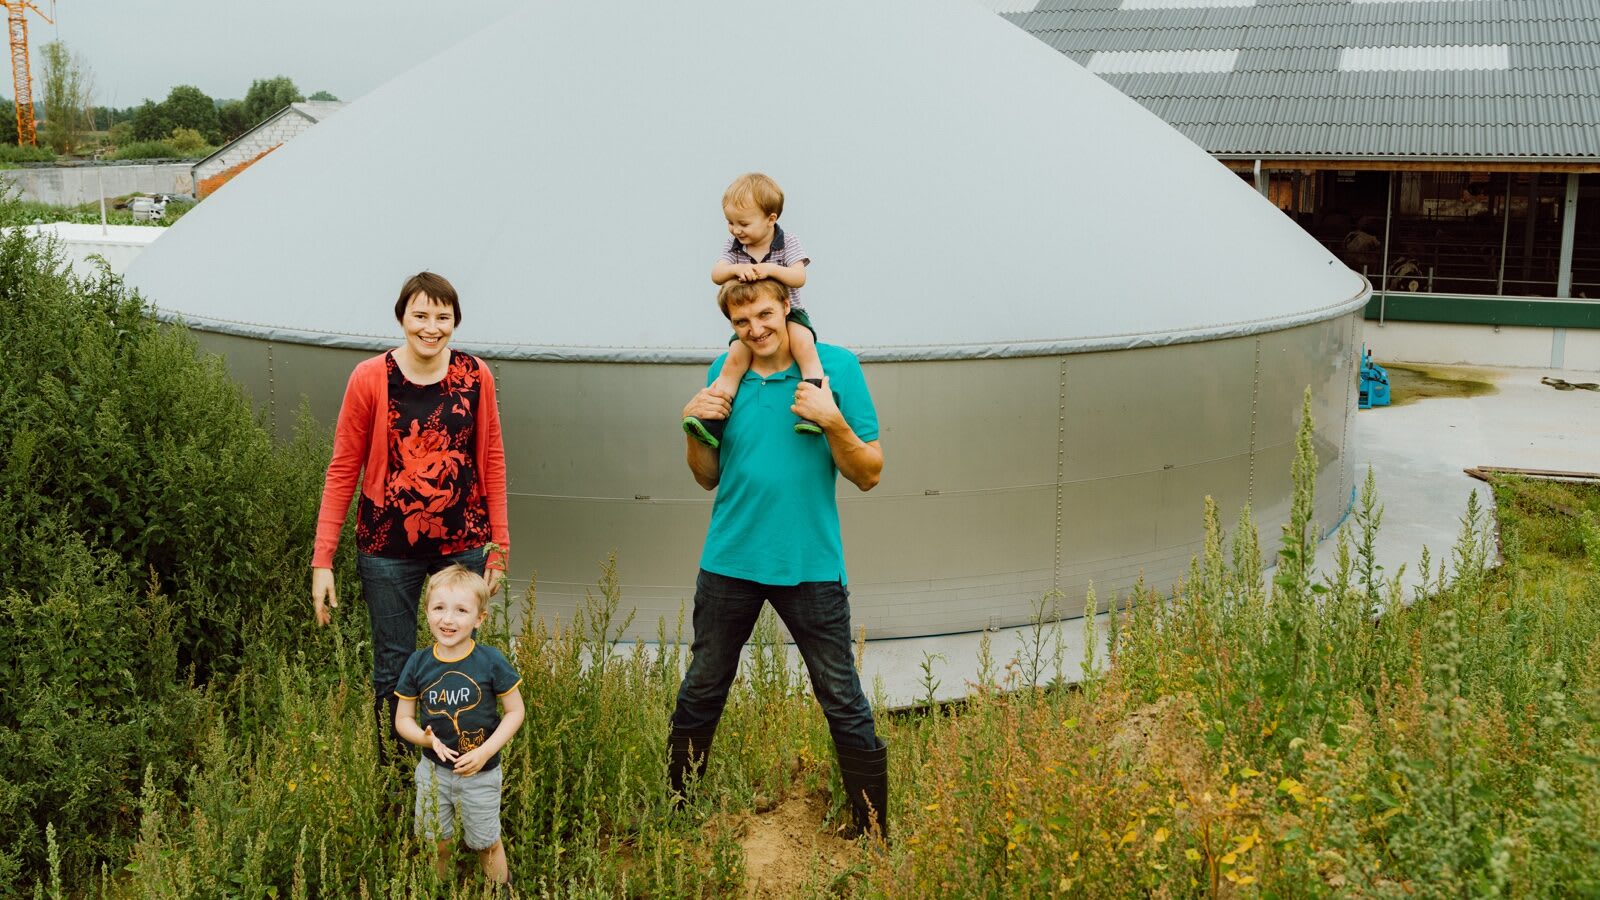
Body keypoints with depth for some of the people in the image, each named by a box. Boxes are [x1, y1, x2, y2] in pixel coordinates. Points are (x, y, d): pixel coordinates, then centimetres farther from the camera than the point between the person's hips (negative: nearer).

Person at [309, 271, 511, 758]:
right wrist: (322, 559, -7)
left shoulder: (476, 376, -1)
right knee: (394, 668, 7)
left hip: (463, 543, 2)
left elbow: (491, 461, 6)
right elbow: (342, 470, -4)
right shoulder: (370, 378, -7)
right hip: (388, 547, -2)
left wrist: (499, 544, 5)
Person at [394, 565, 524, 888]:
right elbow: (403, 719, -2)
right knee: (437, 844, 20)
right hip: (433, 770, 2)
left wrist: (485, 752, -19)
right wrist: (427, 739, -23)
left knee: (486, 843, 16)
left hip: (480, 773, -2)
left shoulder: (492, 662, -18)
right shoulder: (417, 664, -11)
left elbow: (515, 711, -9)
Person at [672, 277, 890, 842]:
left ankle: (873, 832, 16)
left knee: (844, 704, 2)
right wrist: (694, 426, -6)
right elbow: (709, 477, 12)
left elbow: (869, 474, -6)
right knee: (699, 695, 14)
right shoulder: (724, 373, 5)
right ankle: (671, 811, 32)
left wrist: (832, 421, -22)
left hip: (810, 566, -3)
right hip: (728, 562, 3)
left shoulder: (836, 366, -5)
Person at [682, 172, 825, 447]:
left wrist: (770, 269, -33)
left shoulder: (788, 242, -6)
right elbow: (716, 275, -6)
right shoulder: (733, 246, 4)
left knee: (803, 343, -34)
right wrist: (736, 269, -28)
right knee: (734, 359, -20)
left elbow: (798, 278, -16)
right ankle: (713, 419, -23)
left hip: (788, 313, -2)